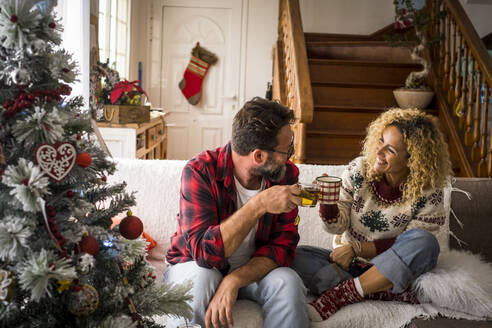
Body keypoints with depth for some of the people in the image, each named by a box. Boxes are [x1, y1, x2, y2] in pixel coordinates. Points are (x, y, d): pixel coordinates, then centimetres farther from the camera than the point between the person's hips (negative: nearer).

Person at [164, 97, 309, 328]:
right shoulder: (200, 171, -23)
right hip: (193, 265, -2)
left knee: (287, 283, -28)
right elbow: (204, 251, -31)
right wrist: (259, 205, -39)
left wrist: (234, 280, -31)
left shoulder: (286, 174, -11)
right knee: (200, 279, -35)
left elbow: (282, 245, -14)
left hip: (253, 269, 3)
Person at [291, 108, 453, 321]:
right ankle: (390, 293, -26)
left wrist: (357, 248, -20)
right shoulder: (359, 169, -8)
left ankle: (335, 296, -29)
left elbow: (411, 246, -12)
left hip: (391, 267, -2)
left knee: (423, 241, -32)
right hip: (348, 263, 2)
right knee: (297, 258, -23)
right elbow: (337, 226, -4)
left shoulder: (429, 193, -14)